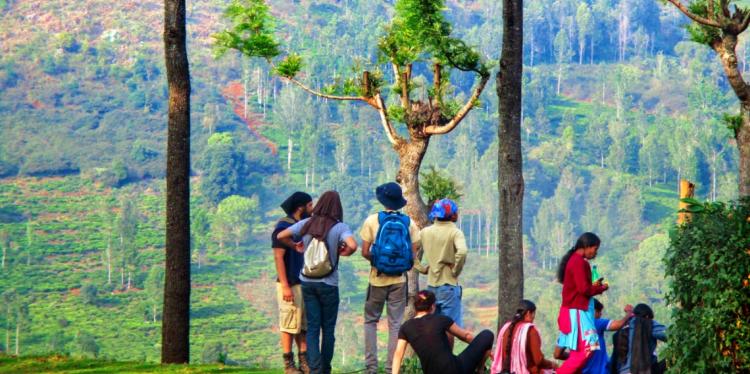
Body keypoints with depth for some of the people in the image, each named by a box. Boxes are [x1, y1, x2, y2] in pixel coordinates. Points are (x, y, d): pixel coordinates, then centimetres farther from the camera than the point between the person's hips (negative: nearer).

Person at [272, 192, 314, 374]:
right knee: (289, 325, -5)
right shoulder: (283, 227, -10)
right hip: (291, 284, -8)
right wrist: (285, 285, -20)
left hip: (306, 283, 8)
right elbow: (278, 258, -15)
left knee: (305, 324, 7)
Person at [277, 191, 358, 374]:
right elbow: (353, 246, -27)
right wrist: (343, 252, -6)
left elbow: (281, 236, 2)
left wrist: (296, 246, 18)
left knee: (312, 328, 4)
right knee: (328, 328, 11)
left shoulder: (306, 224, 1)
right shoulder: (339, 227, -11)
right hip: (328, 284, -3)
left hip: (307, 282, 3)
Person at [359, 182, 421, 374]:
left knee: (370, 321, 11)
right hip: (399, 279, 1)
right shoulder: (409, 223, 0)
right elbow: (413, 254, 0)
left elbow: (365, 252, -6)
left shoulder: (372, 221, -6)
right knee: (395, 324, 6)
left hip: (377, 279, -1)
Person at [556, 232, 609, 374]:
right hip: (577, 312, -10)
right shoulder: (579, 262, -15)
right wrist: (601, 288, -4)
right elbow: (584, 289, -20)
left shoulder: (574, 260, 15)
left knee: (579, 351, 9)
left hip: (575, 311, 10)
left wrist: (593, 286, 9)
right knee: (583, 350, -13)